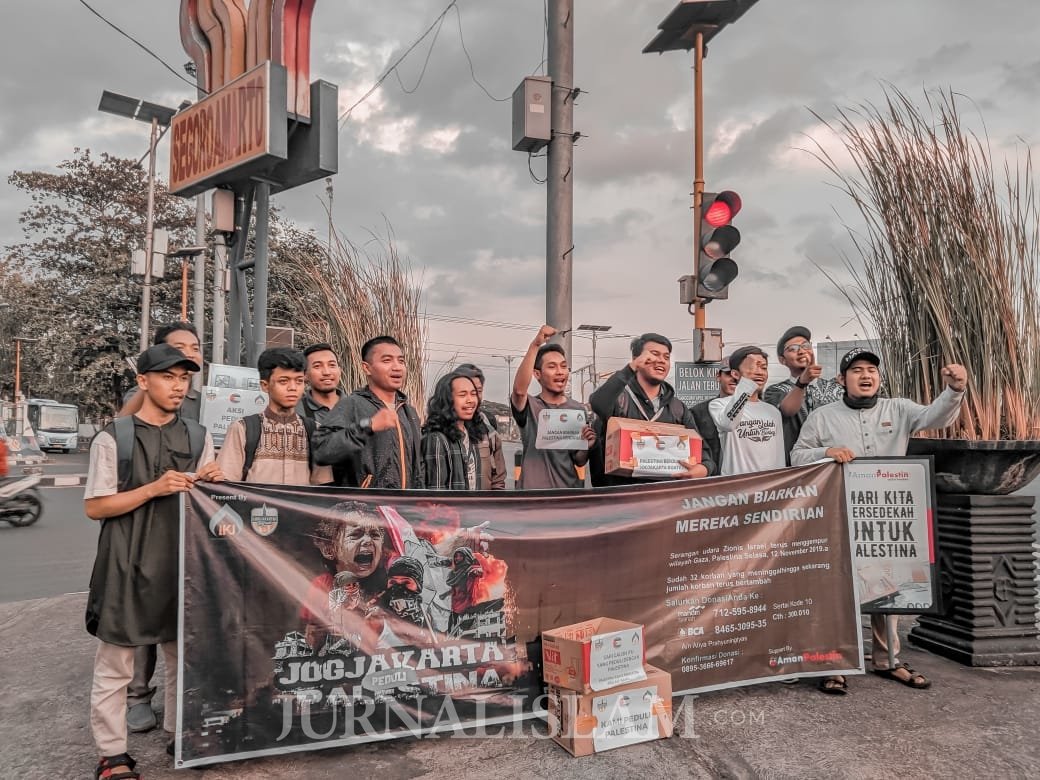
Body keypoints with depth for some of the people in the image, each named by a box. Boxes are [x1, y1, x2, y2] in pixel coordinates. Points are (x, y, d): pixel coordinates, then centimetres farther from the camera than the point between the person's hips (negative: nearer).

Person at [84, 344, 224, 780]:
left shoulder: (198, 436, 7)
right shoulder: (114, 438, -6)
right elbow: (94, 507, -7)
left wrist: (210, 483, -9)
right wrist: (153, 489, -18)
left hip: (183, 564, 5)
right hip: (127, 568, -4)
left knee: (185, 657, 15)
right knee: (115, 666, 6)